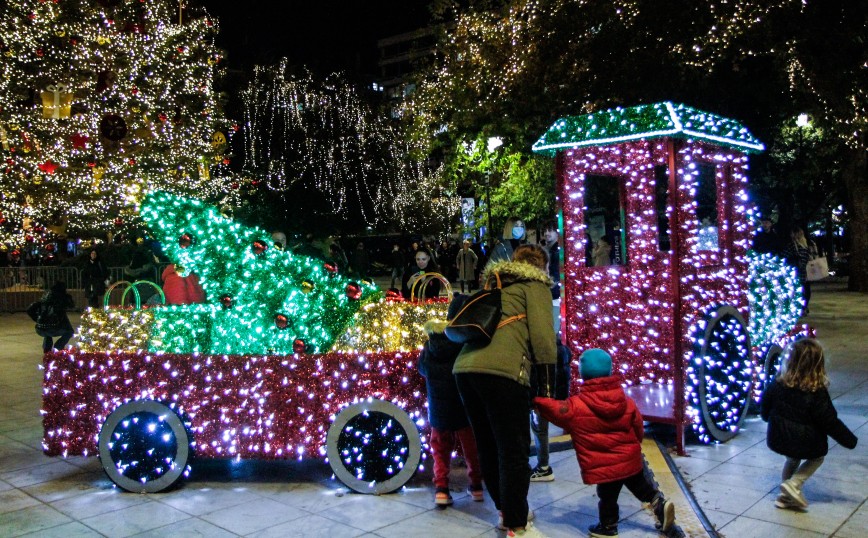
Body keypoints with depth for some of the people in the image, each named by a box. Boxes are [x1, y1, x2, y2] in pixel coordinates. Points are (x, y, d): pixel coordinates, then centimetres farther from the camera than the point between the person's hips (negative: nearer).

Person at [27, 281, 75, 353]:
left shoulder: (45, 297, 16)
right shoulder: (64, 296, 5)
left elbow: (29, 310, 16)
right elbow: (72, 306, 24)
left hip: (40, 330, 5)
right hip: (54, 329, -4)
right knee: (69, 331, 24)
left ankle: (46, 349, 24)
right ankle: (57, 348, 5)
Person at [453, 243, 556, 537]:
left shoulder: (493, 282, 29)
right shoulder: (535, 284, 10)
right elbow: (542, 334, -2)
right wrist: (547, 383, 4)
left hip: (465, 367, 7)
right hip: (501, 370, -7)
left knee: (489, 446, 18)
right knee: (514, 451, 2)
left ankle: (506, 511, 33)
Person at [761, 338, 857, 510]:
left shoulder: (778, 384, -9)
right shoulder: (817, 393, -21)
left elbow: (765, 408, 5)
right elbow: (829, 422, -15)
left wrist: (770, 419, 28)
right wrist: (850, 440, -2)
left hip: (778, 439, 4)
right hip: (806, 444, -4)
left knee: (793, 458, 30)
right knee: (817, 458, 24)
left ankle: (786, 496, 29)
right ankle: (793, 484, 5)